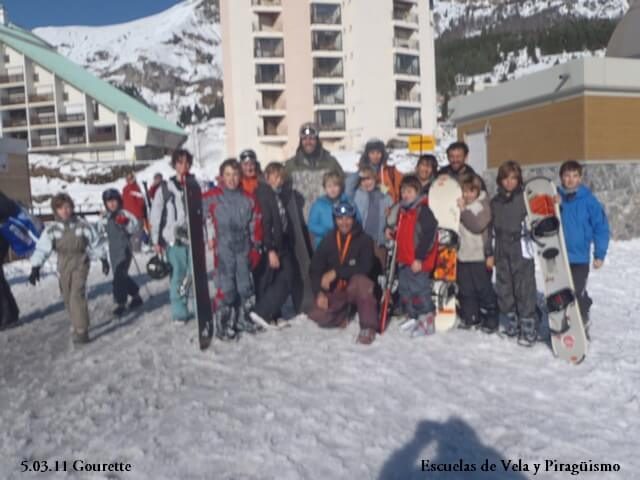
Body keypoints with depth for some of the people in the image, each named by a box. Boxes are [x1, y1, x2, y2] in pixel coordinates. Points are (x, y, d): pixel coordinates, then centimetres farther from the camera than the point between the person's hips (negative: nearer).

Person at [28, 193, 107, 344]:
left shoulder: (82, 225, -9)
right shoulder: (52, 229, -7)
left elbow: (95, 242, 2)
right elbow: (42, 248, -10)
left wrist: (103, 259, 7)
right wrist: (35, 267, -20)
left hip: (80, 263, -3)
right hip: (63, 266, 3)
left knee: (77, 294, -17)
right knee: (67, 297, 14)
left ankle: (81, 330, -14)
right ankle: (77, 323, 36)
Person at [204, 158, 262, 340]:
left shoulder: (248, 199, 8)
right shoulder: (211, 197, -3)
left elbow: (256, 223, 11)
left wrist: (256, 247, 9)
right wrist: (209, 238, -5)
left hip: (244, 248, 4)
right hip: (223, 249, -4)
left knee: (246, 285, 11)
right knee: (226, 286, -6)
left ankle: (243, 319, 28)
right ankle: (222, 324, 4)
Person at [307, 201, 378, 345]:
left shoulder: (364, 240, -8)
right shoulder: (328, 241, 0)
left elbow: (364, 268, -21)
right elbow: (315, 269, -1)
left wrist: (336, 273, -27)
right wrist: (319, 293, -15)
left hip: (355, 289, -3)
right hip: (334, 292, 3)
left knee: (360, 281, -36)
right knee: (318, 315, -20)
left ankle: (368, 327, -23)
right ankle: (344, 313, 13)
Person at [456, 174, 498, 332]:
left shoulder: (483, 204, -6)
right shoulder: (459, 204, 9)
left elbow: (478, 225, -20)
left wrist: (464, 210, -21)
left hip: (479, 255, -5)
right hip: (462, 254, 5)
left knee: (484, 289, 1)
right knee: (466, 289, 10)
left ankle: (491, 320, 11)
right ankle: (469, 317, 22)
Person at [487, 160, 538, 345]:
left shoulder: (525, 198, -2)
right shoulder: (495, 201, 13)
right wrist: (490, 253, 16)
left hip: (521, 252, -5)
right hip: (502, 253, 5)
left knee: (525, 291, -5)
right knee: (504, 290, 10)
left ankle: (529, 330, 5)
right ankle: (512, 327, 24)